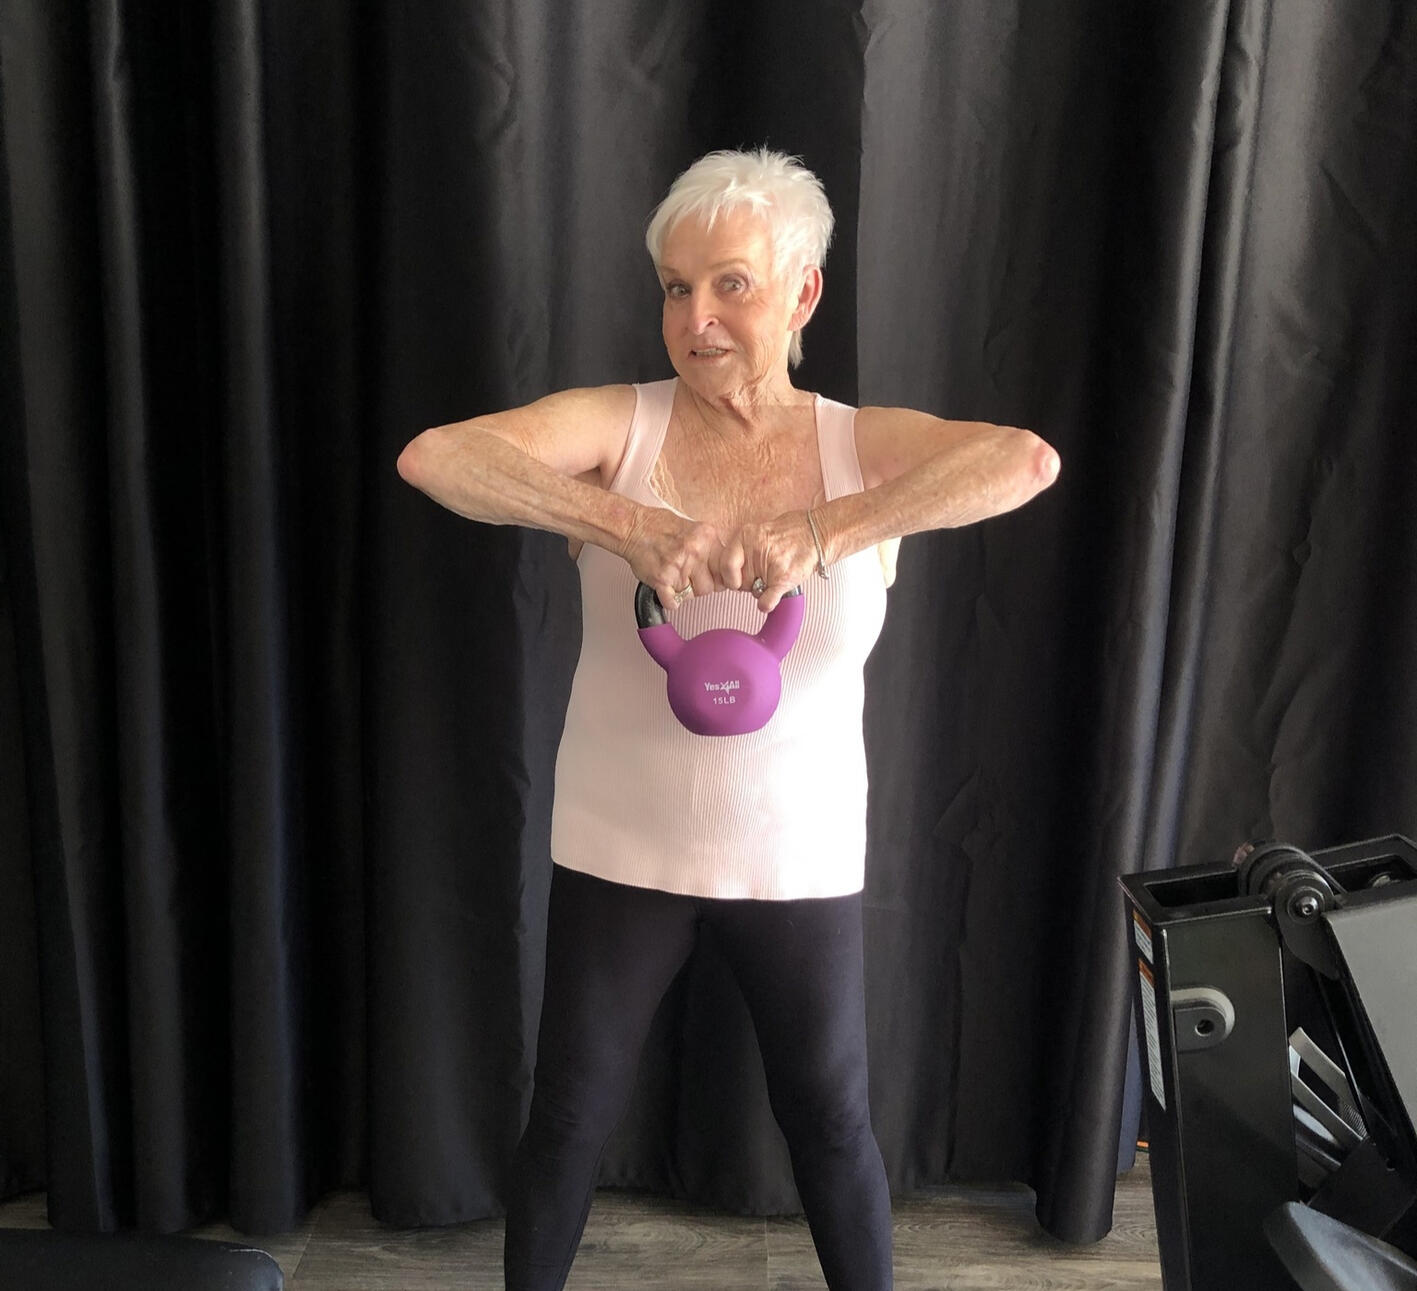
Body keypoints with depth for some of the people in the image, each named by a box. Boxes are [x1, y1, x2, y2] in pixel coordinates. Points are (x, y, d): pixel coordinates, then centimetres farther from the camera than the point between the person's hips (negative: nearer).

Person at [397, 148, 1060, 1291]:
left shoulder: (865, 448, -6)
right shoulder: (616, 427, -8)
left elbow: (1029, 460, -24)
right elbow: (434, 457, -23)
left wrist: (825, 531, -36)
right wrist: (626, 525, -34)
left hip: (800, 855, 1)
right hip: (620, 849, 0)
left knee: (831, 1114, 17)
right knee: (571, 1115, 16)